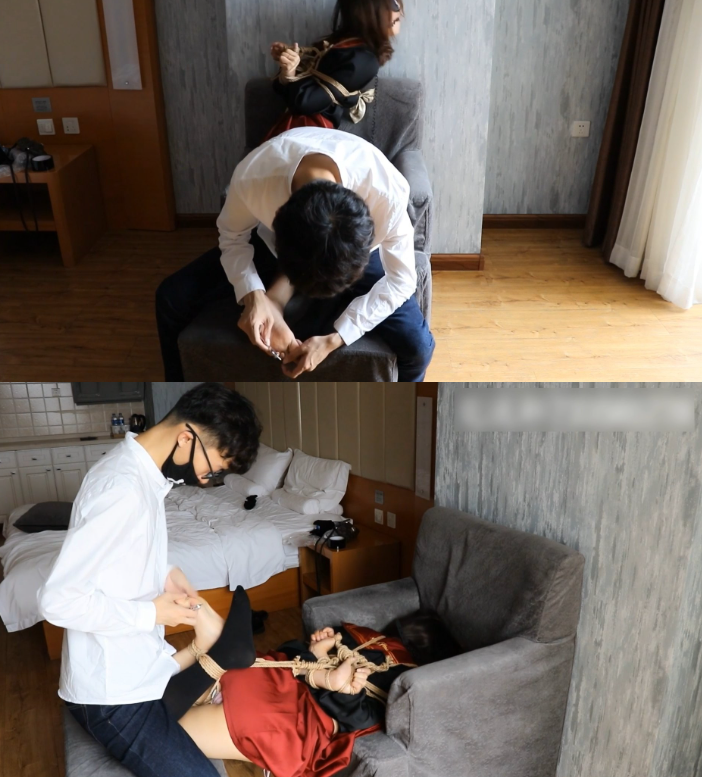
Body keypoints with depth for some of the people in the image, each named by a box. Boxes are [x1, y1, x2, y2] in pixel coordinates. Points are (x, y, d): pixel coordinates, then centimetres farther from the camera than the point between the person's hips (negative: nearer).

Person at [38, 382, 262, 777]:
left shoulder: (139, 470, 3)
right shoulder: (124, 490, -28)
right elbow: (58, 599, -29)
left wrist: (165, 571, 1)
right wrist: (152, 613, -19)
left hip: (139, 666, 10)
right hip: (113, 689, -10)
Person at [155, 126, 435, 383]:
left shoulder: (385, 192, -40)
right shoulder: (253, 177, -37)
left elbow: (400, 281, -23)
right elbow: (232, 238, -13)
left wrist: (332, 340, -30)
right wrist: (254, 296, -31)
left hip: (358, 249, -1)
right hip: (274, 241, 2)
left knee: (417, 345, -22)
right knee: (172, 299, -10)